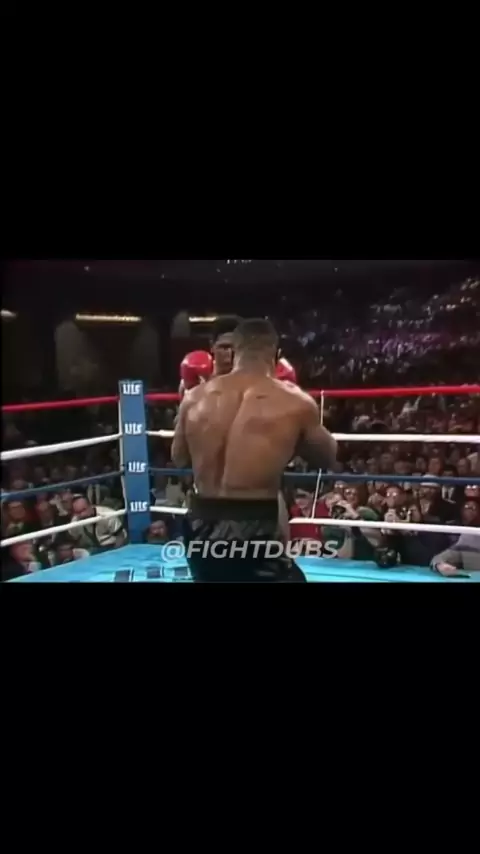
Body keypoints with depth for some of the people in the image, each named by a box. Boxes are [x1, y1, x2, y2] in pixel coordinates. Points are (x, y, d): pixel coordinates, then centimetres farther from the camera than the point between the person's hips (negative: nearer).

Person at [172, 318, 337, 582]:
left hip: (201, 525, 5)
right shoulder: (294, 403, -8)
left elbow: (179, 459, 17)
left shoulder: (195, 398, 1)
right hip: (254, 529, -5)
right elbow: (328, 458, 9)